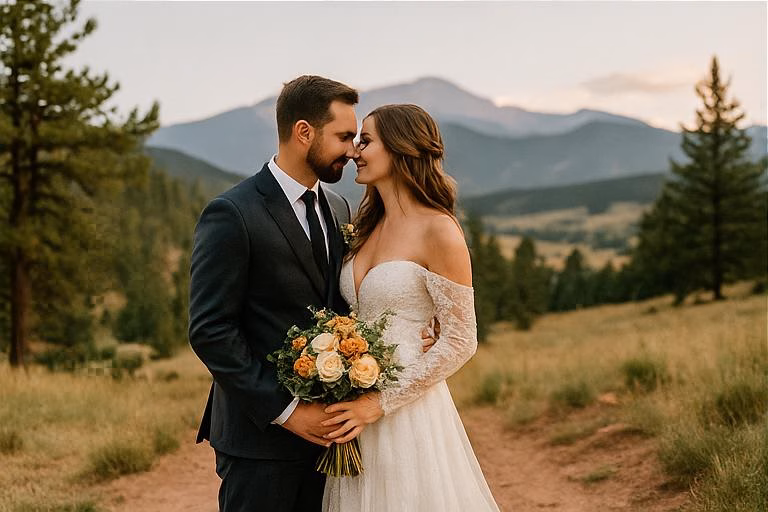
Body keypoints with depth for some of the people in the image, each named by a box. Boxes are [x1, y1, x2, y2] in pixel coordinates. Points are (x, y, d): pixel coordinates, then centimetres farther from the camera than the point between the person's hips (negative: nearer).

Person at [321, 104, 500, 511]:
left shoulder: (439, 231, -12)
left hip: (408, 413, -7)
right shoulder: (369, 227, 10)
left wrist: (379, 403, -16)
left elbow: (459, 343, -14)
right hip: (356, 411, 7)